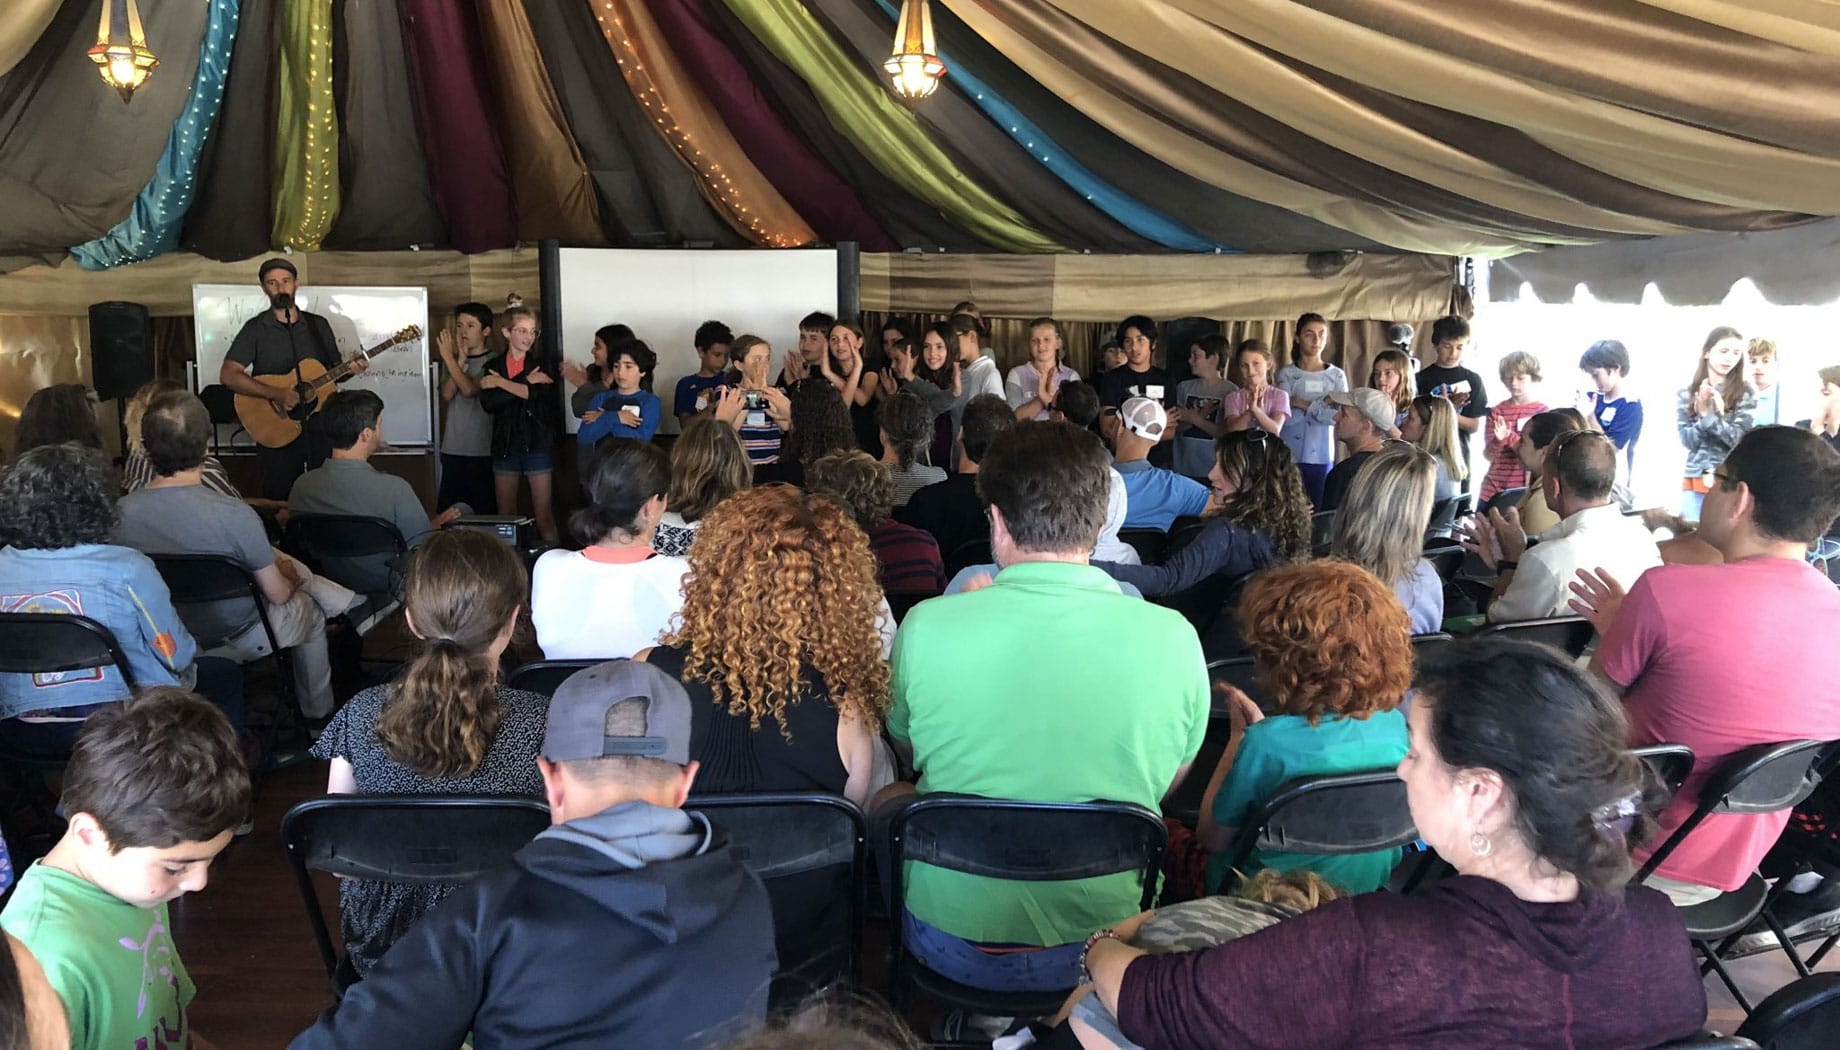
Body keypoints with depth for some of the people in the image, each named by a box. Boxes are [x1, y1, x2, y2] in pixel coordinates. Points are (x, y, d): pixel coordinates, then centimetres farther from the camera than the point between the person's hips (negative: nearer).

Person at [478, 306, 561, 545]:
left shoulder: (543, 361, 3)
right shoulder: (494, 366, 9)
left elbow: (541, 393, -16)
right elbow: (487, 403, -8)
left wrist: (502, 383, -9)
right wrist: (525, 382, -14)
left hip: (538, 444, -3)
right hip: (505, 445, 3)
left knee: (544, 517, -4)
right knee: (505, 516, 7)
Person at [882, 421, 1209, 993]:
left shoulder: (928, 626, -17)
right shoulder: (1173, 638, -14)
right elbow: (1171, 780, 4)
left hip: (953, 946, -1)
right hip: (1108, 942, 2)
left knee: (889, 795, 28)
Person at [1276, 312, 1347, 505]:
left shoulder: (1337, 376, 6)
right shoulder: (1287, 373, 0)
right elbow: (1286, 417, -11)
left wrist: (1305, 405, -9)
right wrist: (1322, 404, -12)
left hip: (1322, 457, 2)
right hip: (1290, 455, -2)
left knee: (1320, 508, 1)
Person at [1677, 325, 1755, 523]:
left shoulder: (1744, 393, 0)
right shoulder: (1687, 393, 5)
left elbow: (1741, 439, -9)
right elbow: (1688, 440, -1)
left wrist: (1709, 414, -19)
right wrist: (1703, 414, -17)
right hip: (1695, 480, 2)